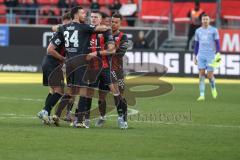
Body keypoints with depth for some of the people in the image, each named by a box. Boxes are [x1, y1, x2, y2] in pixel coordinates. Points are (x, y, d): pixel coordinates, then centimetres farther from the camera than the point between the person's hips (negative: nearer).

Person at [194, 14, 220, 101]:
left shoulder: (214, 30, -3)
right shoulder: (198, 31, 7)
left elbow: (217, 43, -2)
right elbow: (196, 44, 13)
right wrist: (195, 57, 9)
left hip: (211, 56, -2)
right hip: (201, 55, 2)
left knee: (209, 76, -5)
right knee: (201, 75, -7)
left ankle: (213, 88, 28)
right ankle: (202, 95, -5)